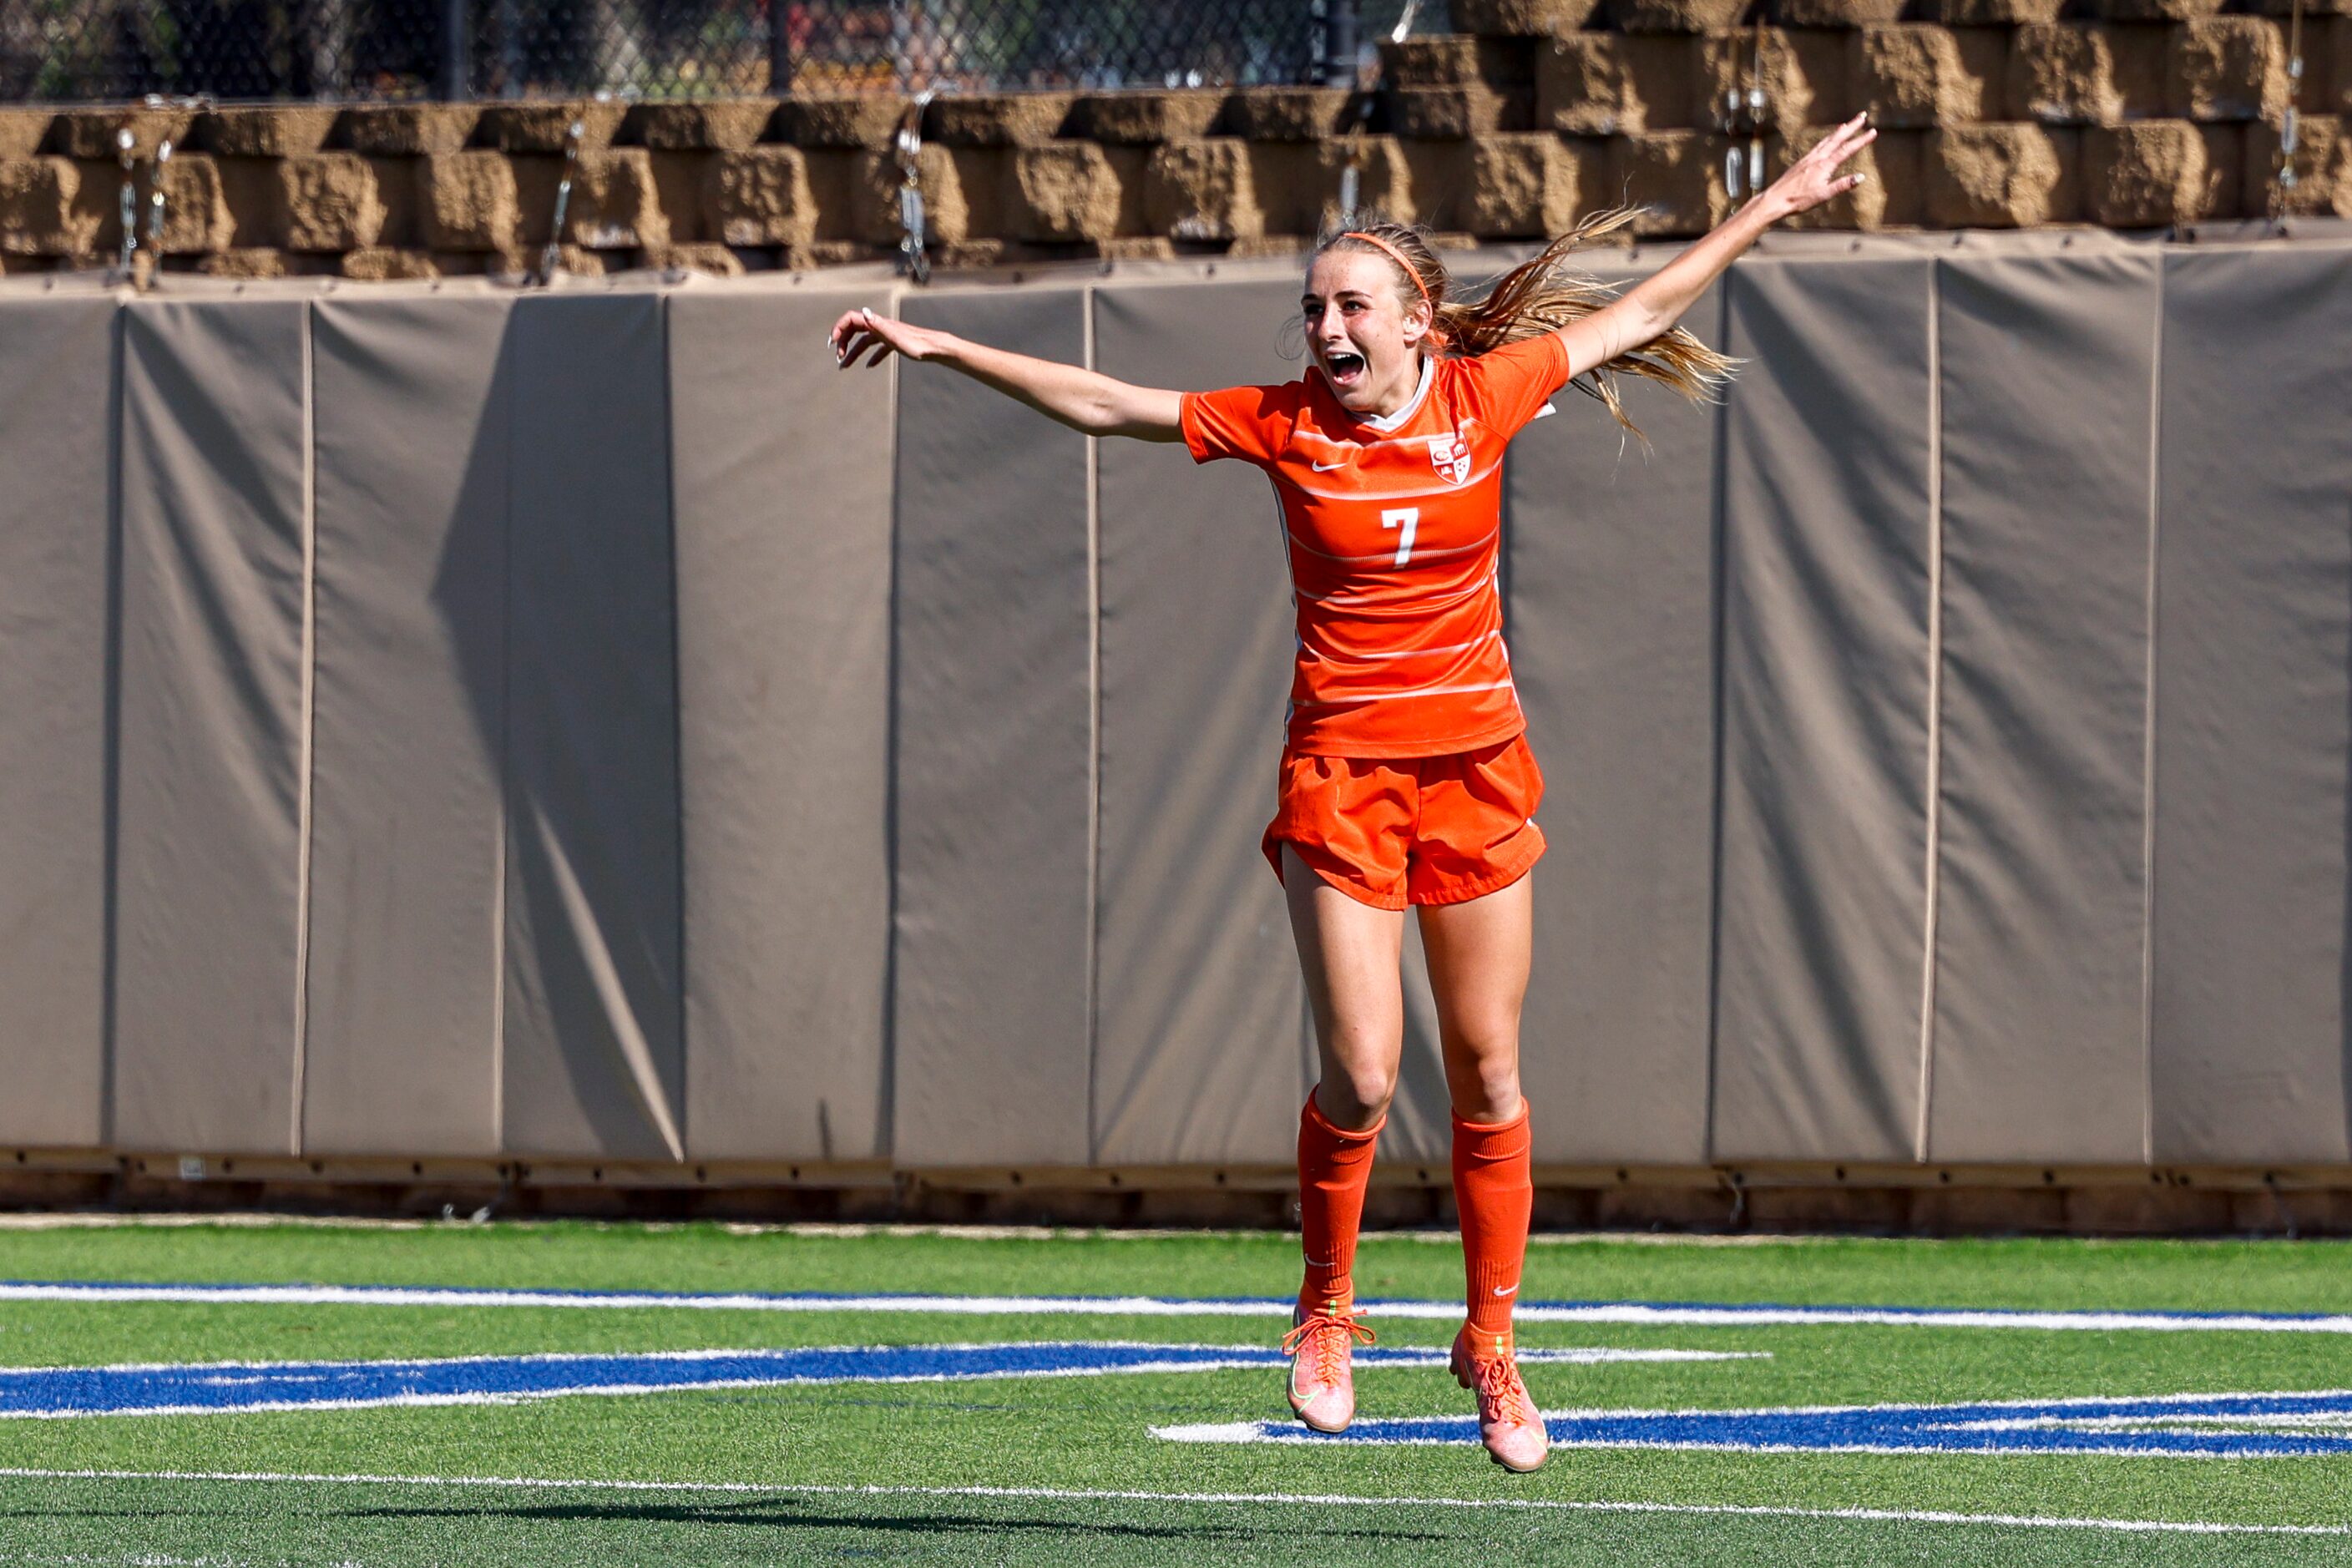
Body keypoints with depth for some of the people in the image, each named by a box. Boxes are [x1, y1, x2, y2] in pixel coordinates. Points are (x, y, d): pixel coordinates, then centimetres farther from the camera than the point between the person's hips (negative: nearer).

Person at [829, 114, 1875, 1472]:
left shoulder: (1485, 395, -1)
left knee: (1489, 1078, 4)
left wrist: (1772, 209, 15)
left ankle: (1492, 1347, 17)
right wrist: (939, 348, -2)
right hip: (1343, 773, -2)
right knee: (1361, 1077, -11)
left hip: (1475, 769, 2)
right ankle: (1325, 1309, 14)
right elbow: (1100, 404, 0)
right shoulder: (1282, 426, -4)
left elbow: (1636, 316, 11)